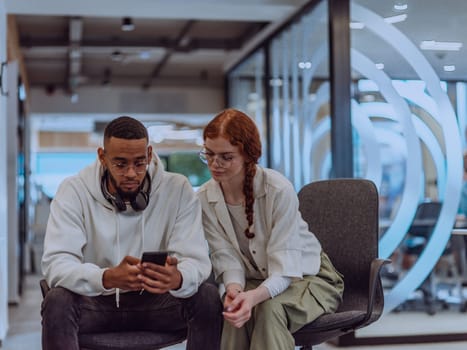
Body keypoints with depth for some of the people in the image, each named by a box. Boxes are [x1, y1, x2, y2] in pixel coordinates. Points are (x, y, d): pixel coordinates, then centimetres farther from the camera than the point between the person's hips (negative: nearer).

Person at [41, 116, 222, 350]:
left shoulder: (178, 189, -9)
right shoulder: (73, 191, -10)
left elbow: (196, 260, -16)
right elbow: (55, 263, -21)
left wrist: (177, 278, -43)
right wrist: (108, 278, -43)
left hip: (155, 300, 1)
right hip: (96, 301, -1)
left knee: (208, 297, -25)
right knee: (57, 301, -32)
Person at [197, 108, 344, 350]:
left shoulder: (279, 190, -25)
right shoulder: (204, 198, -11)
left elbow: (284, 267, -28)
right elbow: (226, 257, -12)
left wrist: (254, 296, -47)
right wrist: (234, 289, -35)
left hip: (307, 277, -3)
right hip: (255, 281, 3)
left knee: (270, 308, -34)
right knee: (235, 311, -30)